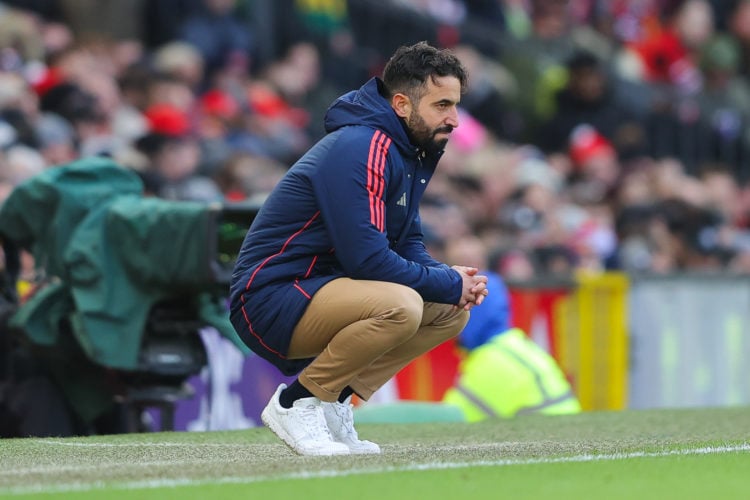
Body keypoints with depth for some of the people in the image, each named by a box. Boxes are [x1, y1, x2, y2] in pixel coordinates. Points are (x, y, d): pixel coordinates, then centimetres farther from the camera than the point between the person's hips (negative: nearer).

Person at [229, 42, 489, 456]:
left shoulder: (411, 151, 11)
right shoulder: (360, 149, -20)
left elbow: (407, 244, 18)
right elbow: (366, 258, -26)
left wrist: (452, 279, -3)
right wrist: (448, 283, -15)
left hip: (322, 290, 10)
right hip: (271, 301, -10)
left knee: (453, 311, 6)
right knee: (400, 306, -32)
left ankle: (334, 401, 6)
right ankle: (297, 402, -13)